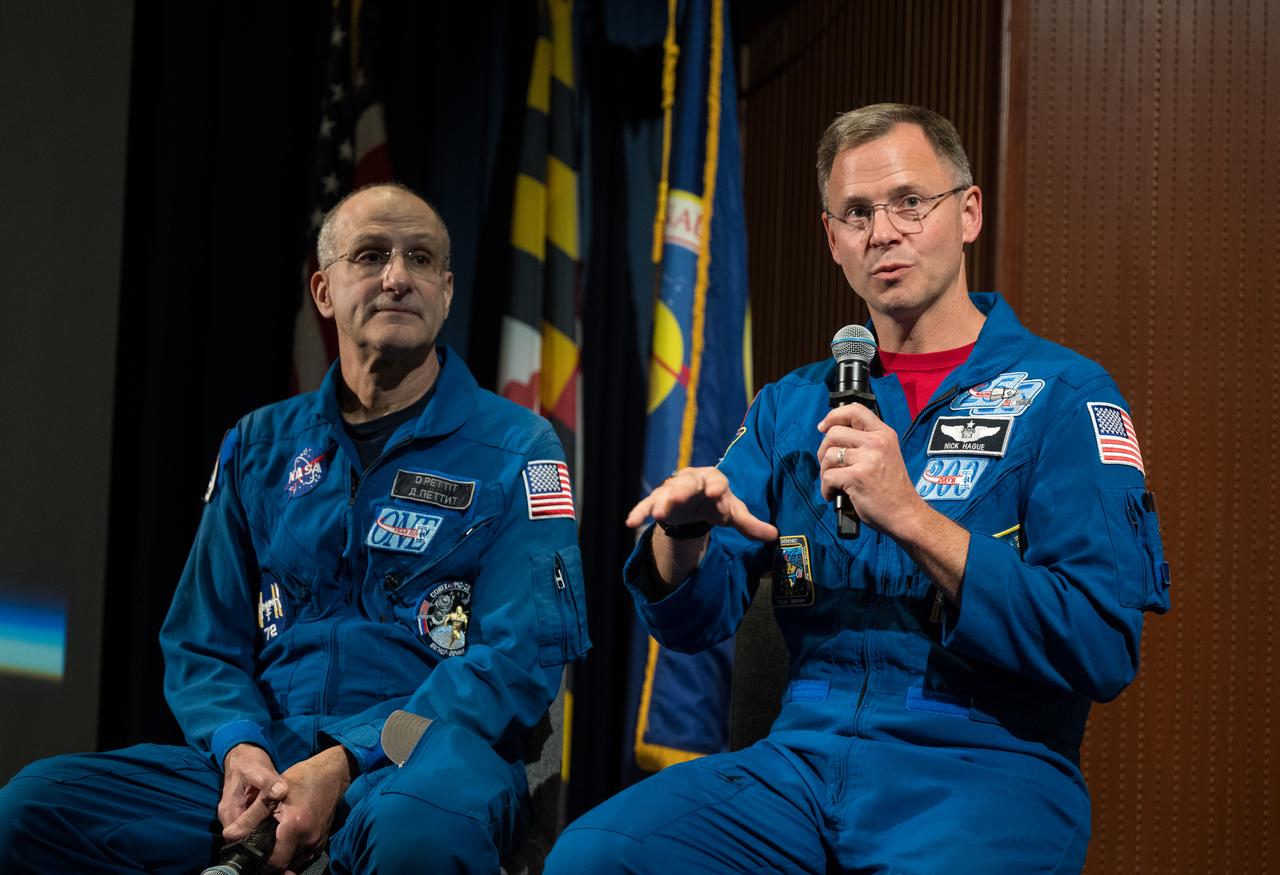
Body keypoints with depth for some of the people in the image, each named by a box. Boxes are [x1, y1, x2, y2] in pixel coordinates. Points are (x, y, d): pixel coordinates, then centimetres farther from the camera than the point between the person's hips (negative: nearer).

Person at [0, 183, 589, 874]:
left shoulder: (513, 451, 3)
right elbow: (201, 643, 16)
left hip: (421, 762, -3)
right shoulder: (260, 447, 17)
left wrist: (345, 764, -19)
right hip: (265, 762, 4)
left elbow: (522, 653, -8)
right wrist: (240, 749, -8)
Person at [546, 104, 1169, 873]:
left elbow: (1105, 649, -11)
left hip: (989, 767, -4)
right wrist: (683, 534, -12)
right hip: (804, 759, 4)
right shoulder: (790, 407, 16)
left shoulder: (1063, 396, 0)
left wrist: (911, 516, -20)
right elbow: (696, 620, 12)